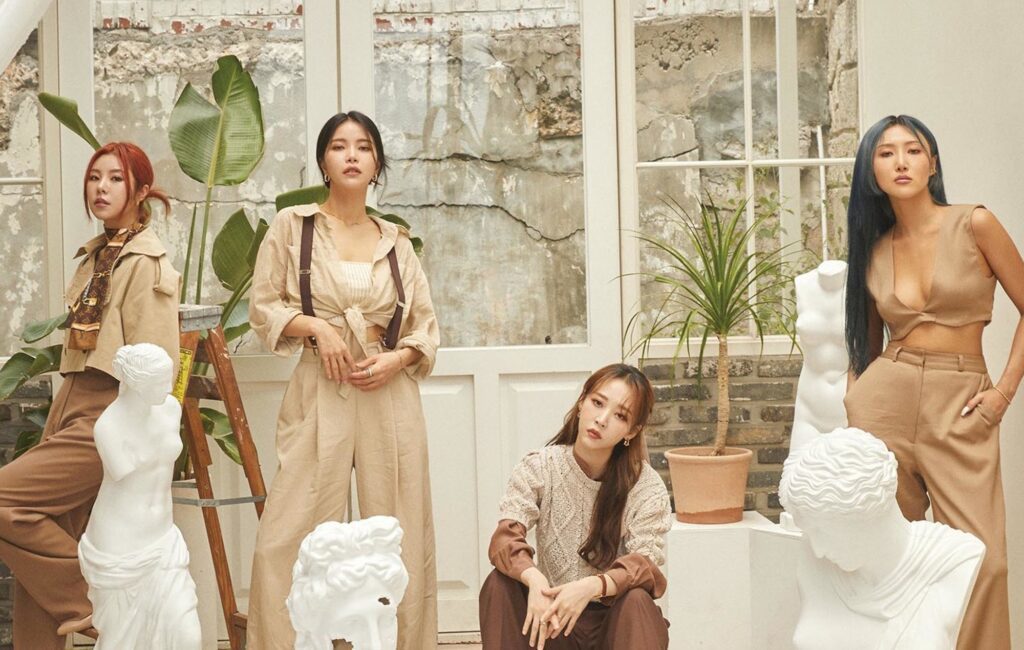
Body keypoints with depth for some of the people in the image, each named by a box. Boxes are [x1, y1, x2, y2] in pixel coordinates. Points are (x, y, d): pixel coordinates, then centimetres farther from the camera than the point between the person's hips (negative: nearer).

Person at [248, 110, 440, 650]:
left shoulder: (396, 241, 11)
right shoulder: (292, 226, 5)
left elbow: (427, 326, 12)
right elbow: (263, 307, 5)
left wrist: (398, 358, -7)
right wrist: (315, 326, -11)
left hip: (391, 392, 2)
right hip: (320, 392, -2)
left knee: (400, 536, 4)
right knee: (288, 537, -8)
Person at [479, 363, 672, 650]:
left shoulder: (646, 486, -10)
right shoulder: (539, 468, -6)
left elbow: (645, 564, -19)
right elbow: (506, 537, -19)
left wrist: (592, 586, -41)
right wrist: (535, 581, -41)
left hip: (617, 619, -1)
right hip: (553, 615, 1)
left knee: (636, 600, -33)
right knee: (499, 584, -25)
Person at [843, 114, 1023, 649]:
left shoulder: (975, 225, -1)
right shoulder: (873, 249, 10)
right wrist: (849, 409, 9)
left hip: (960, 405, -3)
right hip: (885, 398, 3)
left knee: (978, 557, -9)